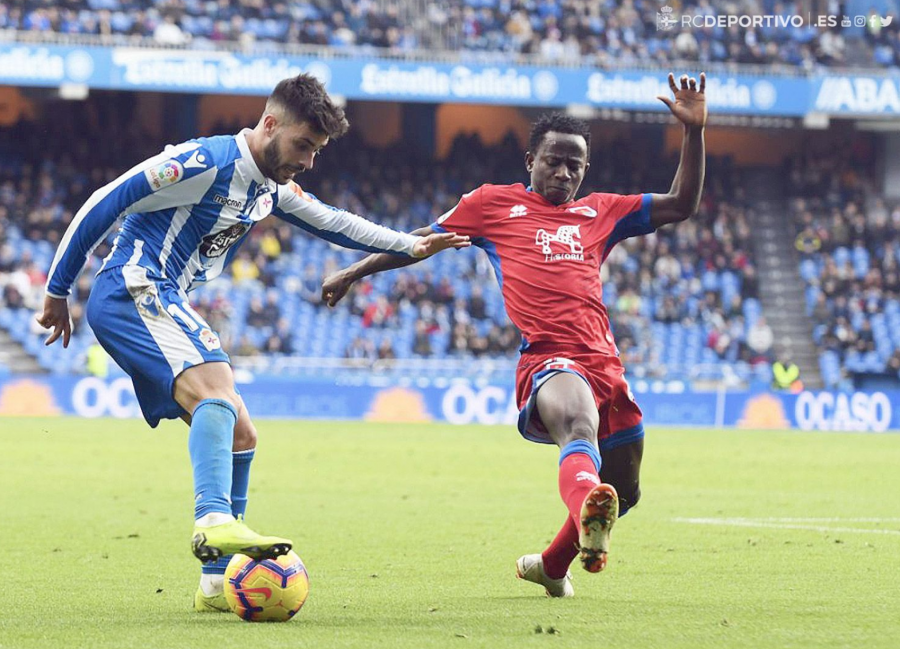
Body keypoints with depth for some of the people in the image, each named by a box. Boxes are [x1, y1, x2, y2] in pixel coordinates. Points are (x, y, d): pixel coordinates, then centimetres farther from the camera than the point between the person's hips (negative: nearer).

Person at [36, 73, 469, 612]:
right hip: (134, 290, -10)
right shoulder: (205, 163, -13)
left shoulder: (273, 189, 14)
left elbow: (331, 223, 31)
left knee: (240, 435, 7)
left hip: (166, 306, 10)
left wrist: (411, 246, 26)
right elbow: (104, 205, -11)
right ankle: (215, 522, -50)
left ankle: (218, 583, 8)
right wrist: (58, 292, -6)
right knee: (218, 389, -32)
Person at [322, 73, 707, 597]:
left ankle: (552, 565, 43)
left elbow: (682, 205, 24)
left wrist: (694, 131, 14)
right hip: (546, 361, -6)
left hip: (606, 365, 6)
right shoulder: (495, 204, 17)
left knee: (623, 491, 16)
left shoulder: (600, 212, 24)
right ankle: (588, 514, -74)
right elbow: (422, 240, 28)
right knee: (579, 424, -40)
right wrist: (354, 272, 29)